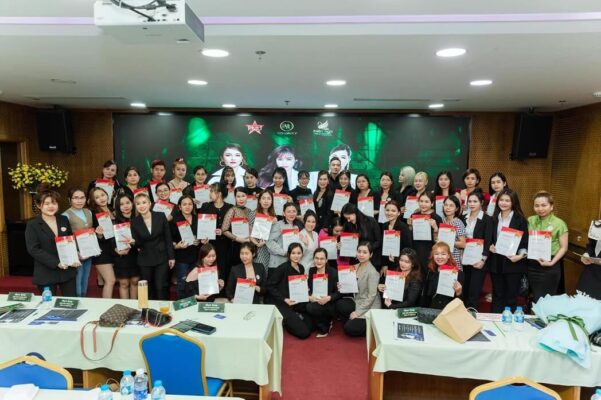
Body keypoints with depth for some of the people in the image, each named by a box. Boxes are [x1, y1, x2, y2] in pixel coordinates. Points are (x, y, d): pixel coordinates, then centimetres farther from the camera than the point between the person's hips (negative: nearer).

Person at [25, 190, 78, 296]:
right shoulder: (32, 225, -4)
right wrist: (56, 263, -20)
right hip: (46, 274, -3)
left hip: (68, 271, 4)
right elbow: (33, 250, -12)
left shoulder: (64, 220, 9)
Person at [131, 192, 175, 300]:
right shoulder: (134, 221, -3)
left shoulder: (161, 216, -6)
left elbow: (168, 237, -3)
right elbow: (136, 243, -1)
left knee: (161, 288, -1)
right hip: (145, 260, 2)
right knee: (148, 289, 11)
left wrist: (171, 257, -3)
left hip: (162, 258, -1)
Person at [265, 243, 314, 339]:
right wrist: (284, 299, -20)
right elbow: (269, 286, -15)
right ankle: (284, 321, 10)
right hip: (279, 303, -7)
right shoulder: (283, 268, -16)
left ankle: (294, 318, 17)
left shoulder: (301, 268, 5)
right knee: (303, 332, -12)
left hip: (294, 302, 7)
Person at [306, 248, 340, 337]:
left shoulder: (333, 272, -8)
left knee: (312, 307, -29)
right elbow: (308, 288, 6)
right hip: (315, 302, 6)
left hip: (330, 305, -6)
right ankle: (326, 323, 6)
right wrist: (309, 296, -16)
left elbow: (339, 292, -8)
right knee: (308, 307, -23)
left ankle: (324, 329, -2)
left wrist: (329, 298, -26)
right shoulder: (311, 271, 5)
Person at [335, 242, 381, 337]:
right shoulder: (355, 267, 4)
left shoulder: (372, 272, -18)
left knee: (349, 329, -17)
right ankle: (351, 322, 4)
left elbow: (372, 296, -19)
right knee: (339, 304, -20)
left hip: (369, 307, -7)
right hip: (357, 301, 7)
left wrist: (357, 312, -18)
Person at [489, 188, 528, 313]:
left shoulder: (520, 219, -3)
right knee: (497, 295, 11)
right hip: (496, 262, 4)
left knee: (511, 297, 6)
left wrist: (521, 255, -20)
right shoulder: (494, 219, 10)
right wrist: (490, 246, -5)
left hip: (513, 262, -3)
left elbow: (525, 241, -6)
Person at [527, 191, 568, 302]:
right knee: (536, 298, 14)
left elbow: (563, 248, -8)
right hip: (532, 265, 4)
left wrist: (552, 262, -18)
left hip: (549, 267, -3)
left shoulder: (559, 224, -9)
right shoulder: (530, 221, 3)